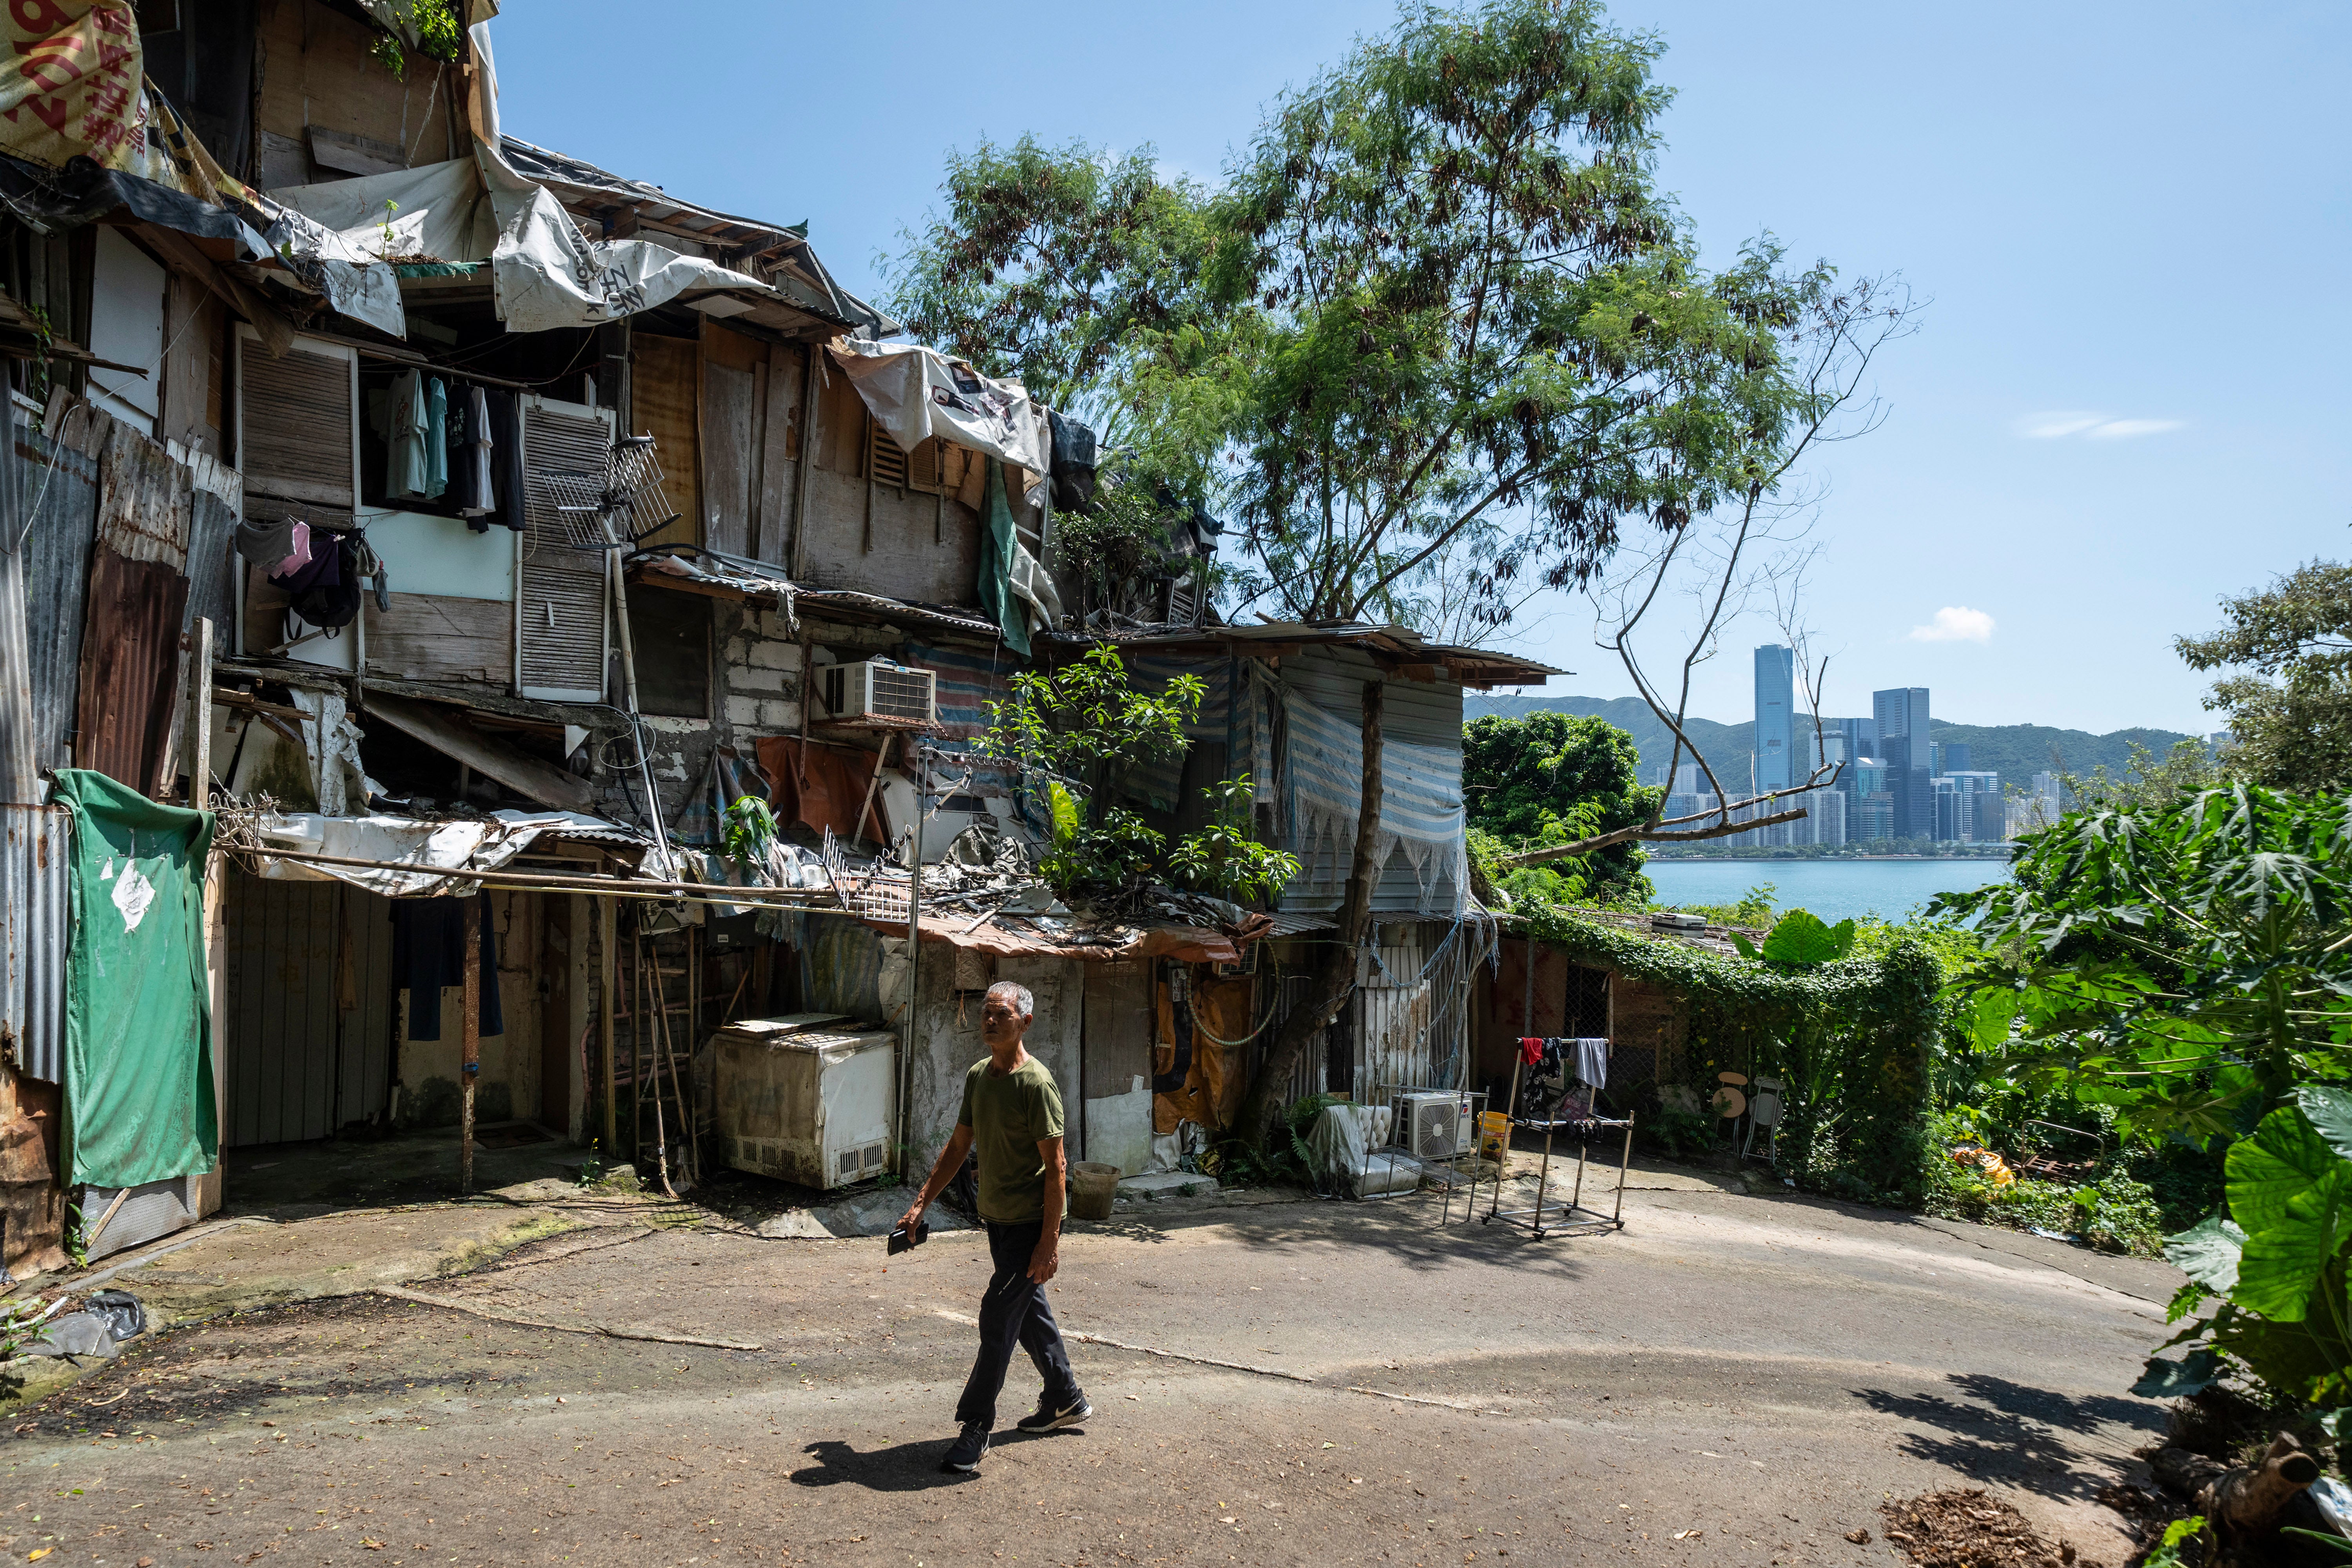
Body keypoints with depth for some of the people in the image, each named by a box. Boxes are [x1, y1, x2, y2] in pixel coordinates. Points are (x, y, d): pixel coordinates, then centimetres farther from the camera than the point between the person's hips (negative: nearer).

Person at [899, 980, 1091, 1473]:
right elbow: (958, 1147, 13)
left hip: (1030, 1224, -8)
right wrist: (921, 1205, 9)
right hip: (997, 1218, 8)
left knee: (997, 1319, -6)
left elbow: (1055, 1167, -20)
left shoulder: (1037, 1085, -20)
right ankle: (1066, 1400, 36)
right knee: (1029, 1311, 19)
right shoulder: (978, 1076, 5)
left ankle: (975, 1427, 6)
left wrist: (1050, 1241, -21)